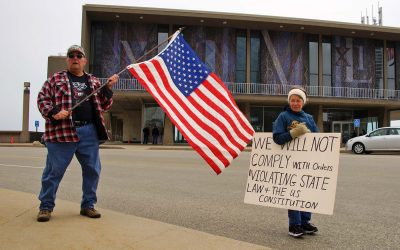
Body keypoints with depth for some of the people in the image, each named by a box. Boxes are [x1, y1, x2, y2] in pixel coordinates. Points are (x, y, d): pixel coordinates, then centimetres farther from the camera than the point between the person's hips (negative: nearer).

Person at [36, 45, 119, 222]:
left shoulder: (93, 81, 19)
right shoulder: (56, 79, 10)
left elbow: (104, 106, 18)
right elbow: (42, 99, 7)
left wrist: (108, 88, 2)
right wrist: (53, 112, -12)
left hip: (89, 132, 3)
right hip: (62, 131, -3)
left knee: (92, 169, 5)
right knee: (54, 170, 1)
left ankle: (88, 205, 19)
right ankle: (46, 206, 16)